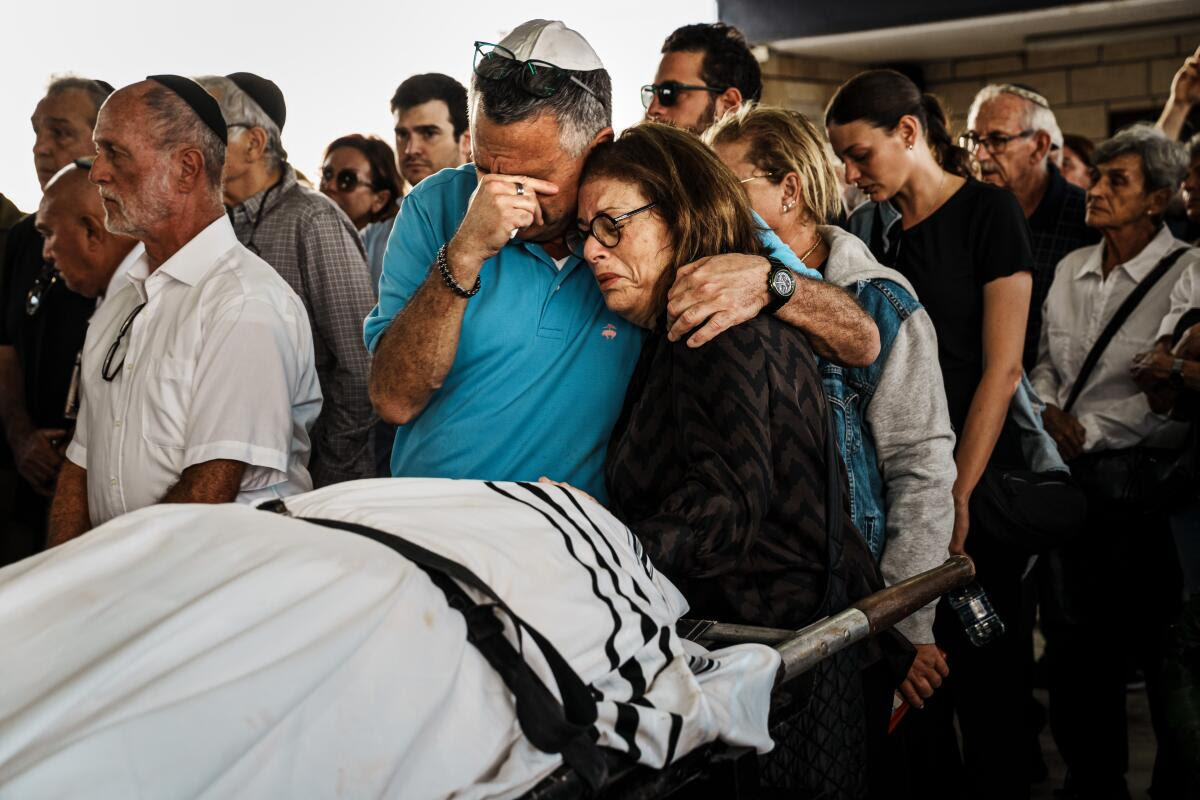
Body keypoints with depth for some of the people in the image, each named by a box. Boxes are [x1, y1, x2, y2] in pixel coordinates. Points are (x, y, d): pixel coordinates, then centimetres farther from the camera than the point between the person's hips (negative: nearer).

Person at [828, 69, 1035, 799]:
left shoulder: (989, 212, -5)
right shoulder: (868, 226, 10)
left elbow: (1002, 368, -9)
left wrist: (959, 493, -14)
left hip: (979, 477, -4)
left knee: (985, 673, 2)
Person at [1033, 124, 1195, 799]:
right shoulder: (1072, 269, 12)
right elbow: (1044, 359, 15)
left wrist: (1090, 430, -15)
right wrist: (1048, 409, -4)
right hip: (1072, 471, 6)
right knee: (1077, 635, 12)